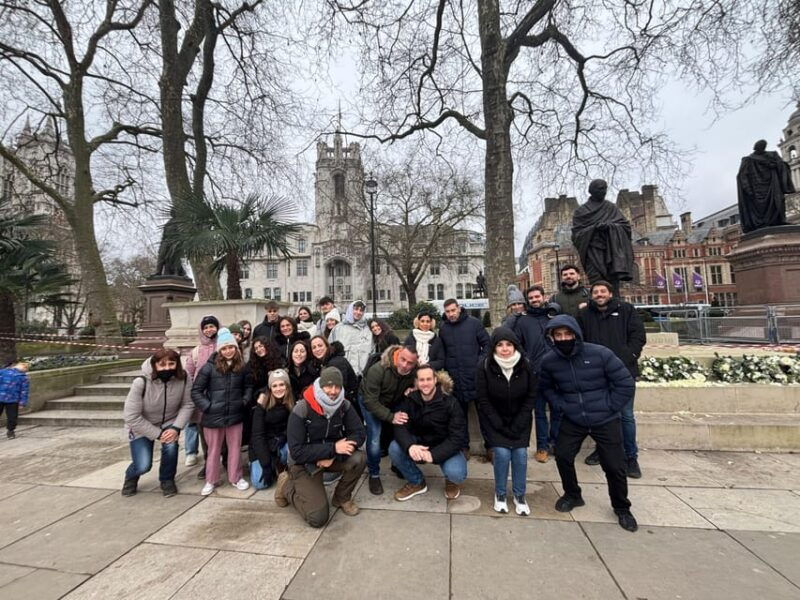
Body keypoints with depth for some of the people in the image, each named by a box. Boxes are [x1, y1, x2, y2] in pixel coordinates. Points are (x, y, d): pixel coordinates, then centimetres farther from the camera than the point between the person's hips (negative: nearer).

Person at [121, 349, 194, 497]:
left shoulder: (183, 378, -23)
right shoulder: (141, 382, -30)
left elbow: (187, 405, -13)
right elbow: (131, 417, -24)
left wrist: (176, 427, -25)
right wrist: (157, 434, -22)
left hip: (169, 423, 2)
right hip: (141, 426, -1)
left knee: (171, 446, -23)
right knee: (143, 466, -9)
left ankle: (167, 480, 10)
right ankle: (131, 477, 32)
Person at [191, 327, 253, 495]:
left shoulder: (242, 367, 0)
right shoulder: (210, 367, -11)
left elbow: (249, 386, 14)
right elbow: (196, 391, -7)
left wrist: (245, 401, 1)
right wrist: (207, 407, -13)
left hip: (235, 415, 3)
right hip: (213, 416, -2)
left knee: (235, 448, 13)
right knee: (214, 449, 14)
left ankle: (236, 478, 29)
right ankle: (211, 481, 31)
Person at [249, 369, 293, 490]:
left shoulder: (292, 403, -10)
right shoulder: (263, 402, -18)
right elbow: (257, 435, -18)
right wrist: (266, 462, -21)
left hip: (283, 444, 2)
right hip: (262, 446, -1)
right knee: (260, 483, -15)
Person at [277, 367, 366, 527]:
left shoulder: (344, 405, -14)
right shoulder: (301, 410, -26)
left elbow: (359, 433, -13)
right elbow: (297, 452, -26)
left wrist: (333, 455, -26)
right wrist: (333, 448, -31)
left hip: (332, 457, 4)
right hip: (304, 463, -4)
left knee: (358, 459, -24)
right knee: (318, 518, -13)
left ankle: (342, 498, 4)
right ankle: (287, 485, 13)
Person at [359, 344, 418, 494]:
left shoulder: (414, 372, -23)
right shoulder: (378, 370, -38)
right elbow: (370, 401, -34)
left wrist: (412, 389, -24)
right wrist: (390, 417, -41)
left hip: (393, 403, 4)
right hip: (370, 400, -4)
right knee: (374, 437, -15)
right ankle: (374, 474, 9)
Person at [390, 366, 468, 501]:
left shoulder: (450, 403, -19)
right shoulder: (409, 400, -11)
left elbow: (455, 438, -22)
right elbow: (400, 427, -19)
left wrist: (434, 454, -36)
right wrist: (409, 446, -41)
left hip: (445, 448, -3)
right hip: (419, 445, 3)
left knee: (456, 473, -32)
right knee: (394, 448, -23)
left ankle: (451, 481, 10)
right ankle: (416, 482, 5)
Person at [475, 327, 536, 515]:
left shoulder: (525, 366, -14)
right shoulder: (484, 366, -19)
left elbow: (531, 397, -5)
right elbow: (482, 400, -13)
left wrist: (517, 425, -10)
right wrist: (500, 426, -15)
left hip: (519, 421, 2)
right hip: (495, 420, -2)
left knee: (520, 453, -10)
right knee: (502, 454, -14)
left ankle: (519, 495, 15)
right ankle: (500, 494, 12)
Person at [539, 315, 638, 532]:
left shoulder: (600, 354, -19)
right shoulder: (549, 360, -11)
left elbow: (625, 383, -9)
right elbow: (545, 387, 8)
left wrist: (609, 408, -10)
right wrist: (560, 405, -4)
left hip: (605, 421, -2)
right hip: (572, 420, 2)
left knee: (614, 466, 4)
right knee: (563, 456, 0)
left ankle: (622, 508, 31)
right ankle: (572, 495, 28)